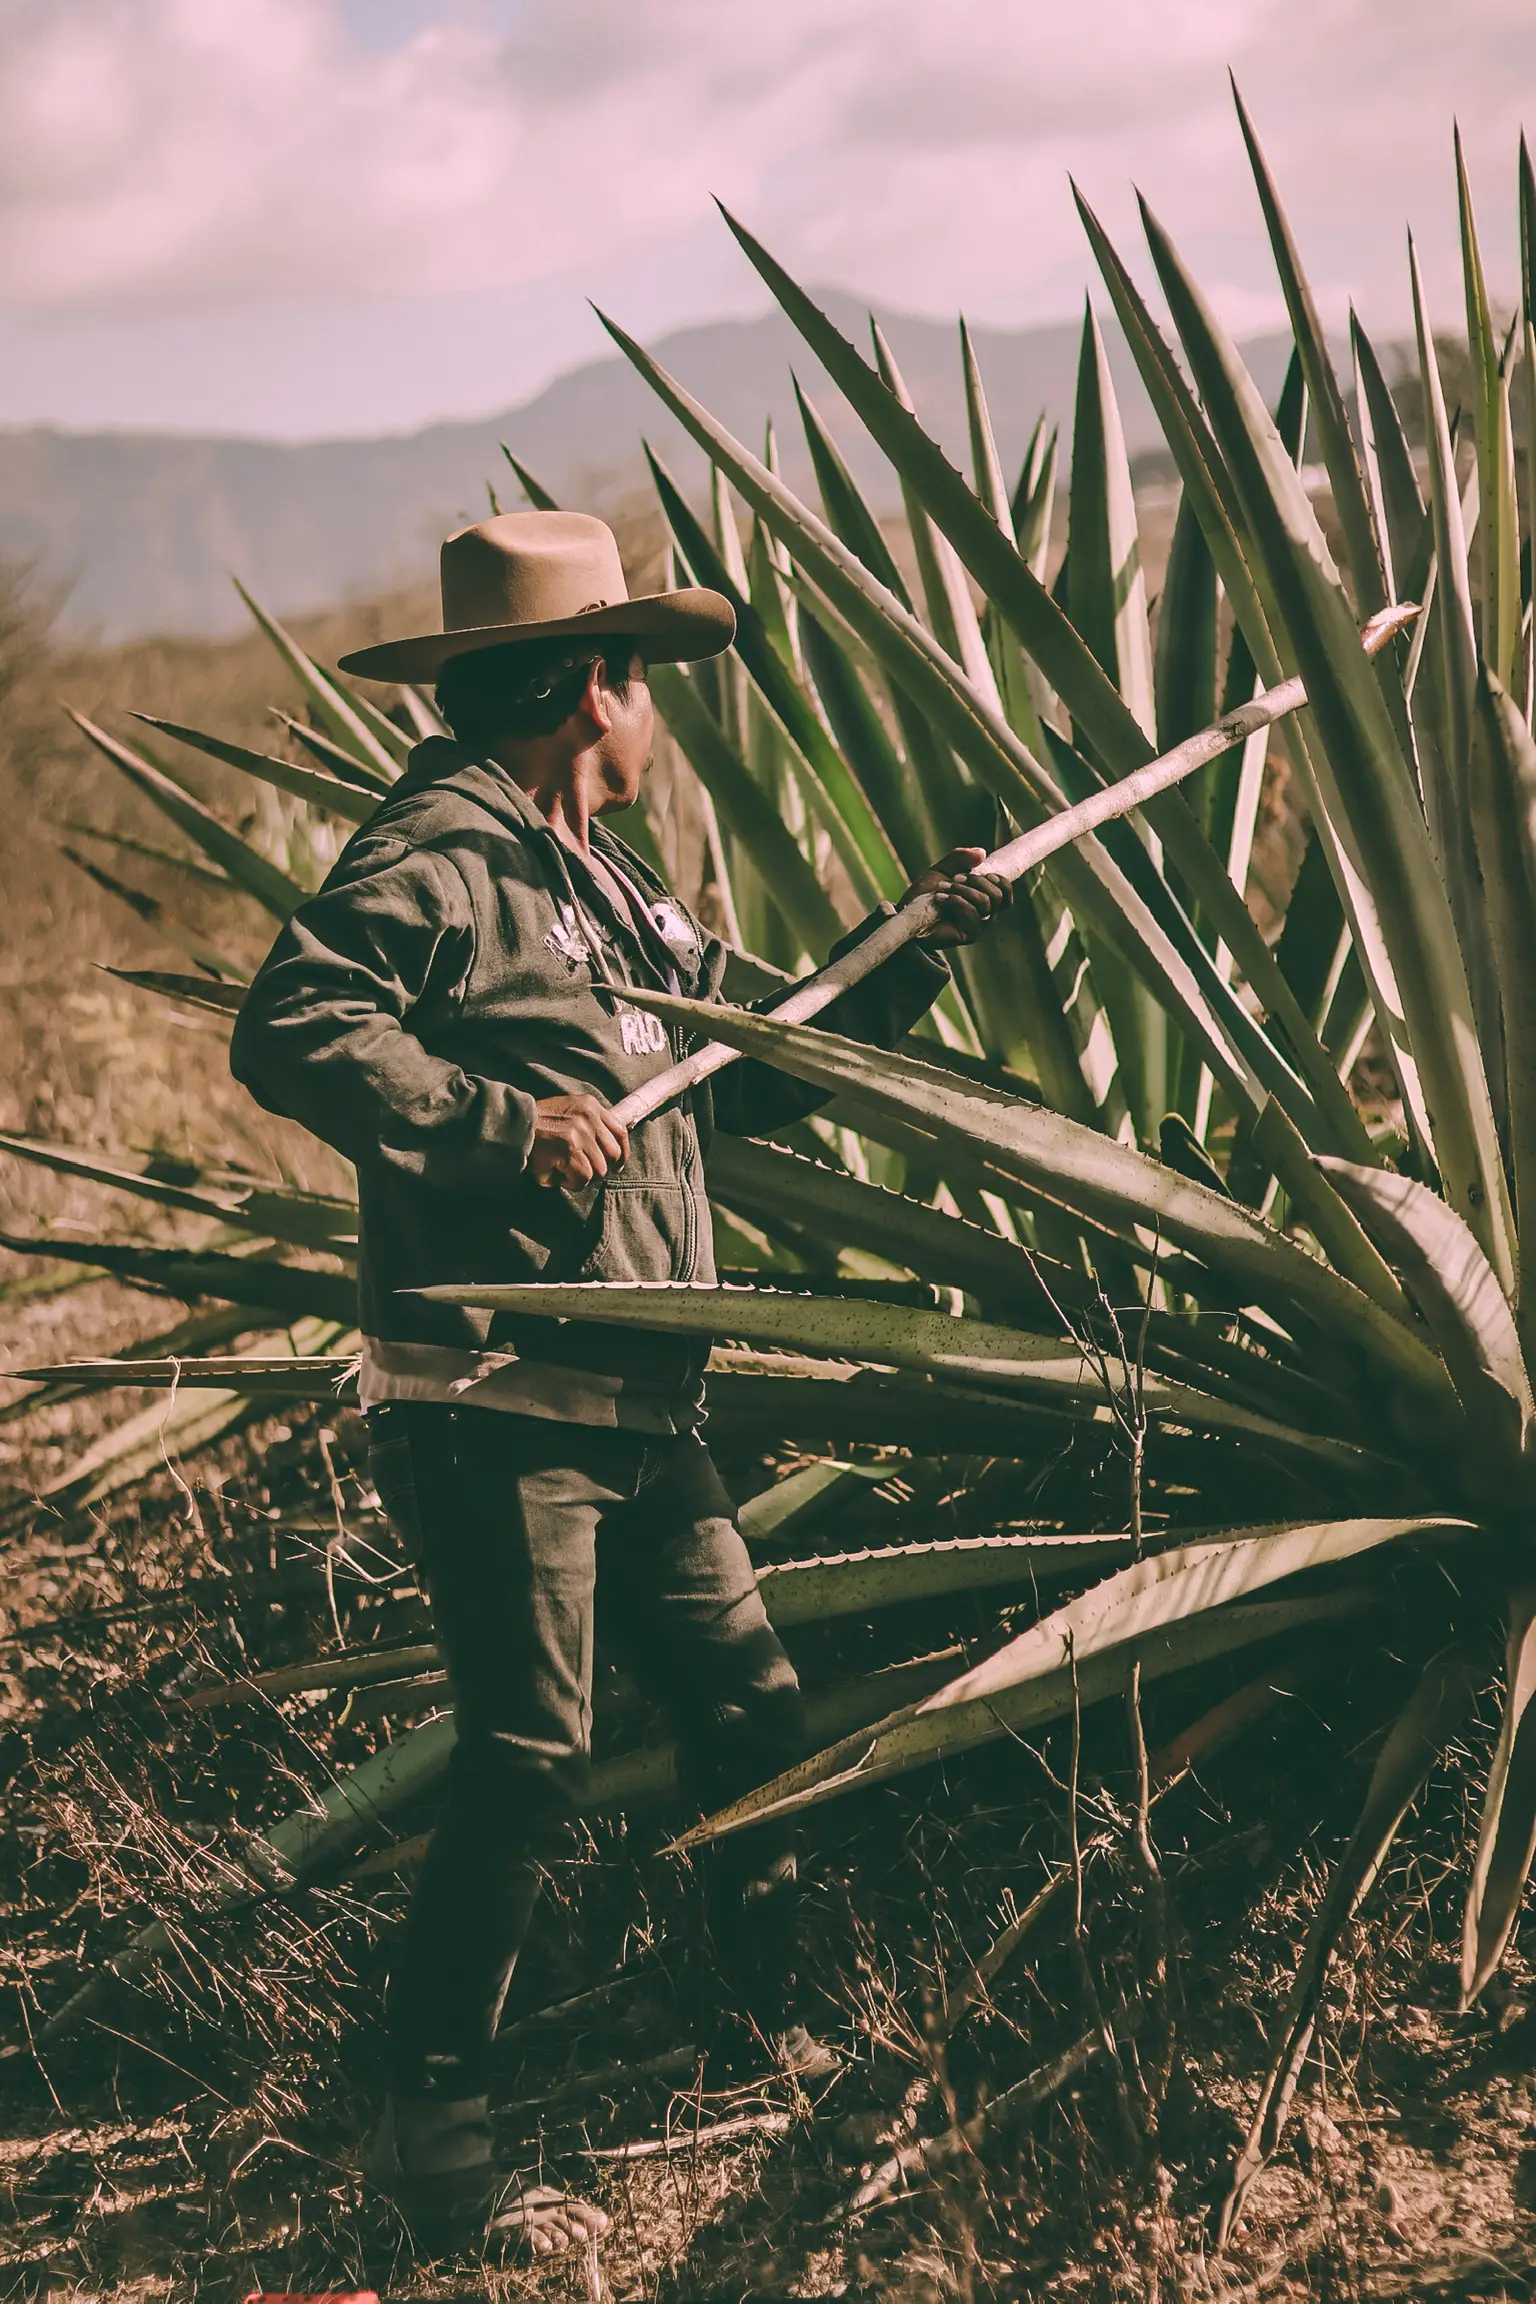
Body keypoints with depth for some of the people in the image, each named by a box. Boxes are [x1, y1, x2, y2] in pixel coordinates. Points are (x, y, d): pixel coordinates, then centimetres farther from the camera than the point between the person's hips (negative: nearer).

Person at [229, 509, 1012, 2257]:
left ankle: (774, 2029, 34)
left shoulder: (617, 890, 20)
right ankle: (429, 2129, 4)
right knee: (531, 1761, -8)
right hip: (491, 1407, -9)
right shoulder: (443, 853, -11)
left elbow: (747, 1077, 26)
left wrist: (911, 953, 22)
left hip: (638, 1409, 9)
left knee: (751, 1707, 15)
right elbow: (292, 1028, -25)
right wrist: (499, 1122, -28)